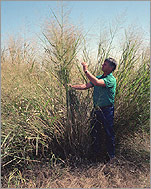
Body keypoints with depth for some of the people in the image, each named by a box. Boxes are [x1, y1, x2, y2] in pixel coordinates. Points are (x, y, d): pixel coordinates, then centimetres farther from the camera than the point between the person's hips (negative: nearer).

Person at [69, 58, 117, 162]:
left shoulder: (111, 79, -15)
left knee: (109, 133, 6)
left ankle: (111, 155, 24)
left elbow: (96, 83, -32)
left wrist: (86, 70, -28)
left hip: (107, 110, -7)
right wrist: (72, 86, -2)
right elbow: (86, 86, 7)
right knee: (95, 132, 15)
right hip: (96, 109, 7)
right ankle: (96, 153, 32)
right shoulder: (99, 77, 10)